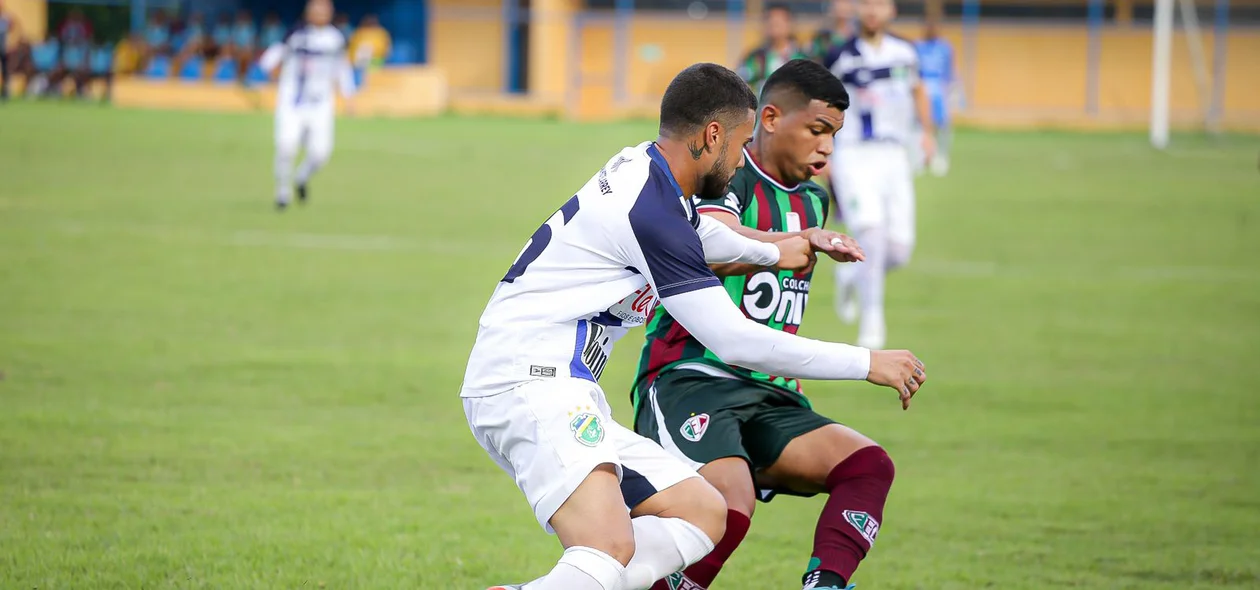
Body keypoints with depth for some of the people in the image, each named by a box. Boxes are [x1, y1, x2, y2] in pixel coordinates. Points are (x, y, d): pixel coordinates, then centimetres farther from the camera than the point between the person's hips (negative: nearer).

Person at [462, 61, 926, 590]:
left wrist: (771, 252, 55)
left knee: (703, 514, 4)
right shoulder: (649, 208, -15)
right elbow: (735, 342, -13)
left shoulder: (641, 166, 13)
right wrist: (867, 364, -4)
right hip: (530, 385, -11)